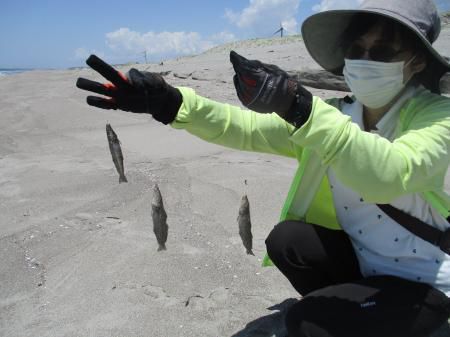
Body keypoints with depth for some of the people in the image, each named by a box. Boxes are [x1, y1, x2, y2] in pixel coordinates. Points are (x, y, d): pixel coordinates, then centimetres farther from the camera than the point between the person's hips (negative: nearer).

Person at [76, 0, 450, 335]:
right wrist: (172, 103, -32)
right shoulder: (334, 116, -5)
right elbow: (247, 127, -17)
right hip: (360, 259, 5)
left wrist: (300, 108, -52)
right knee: (284, 239, -22)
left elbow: (389, 176, -41)